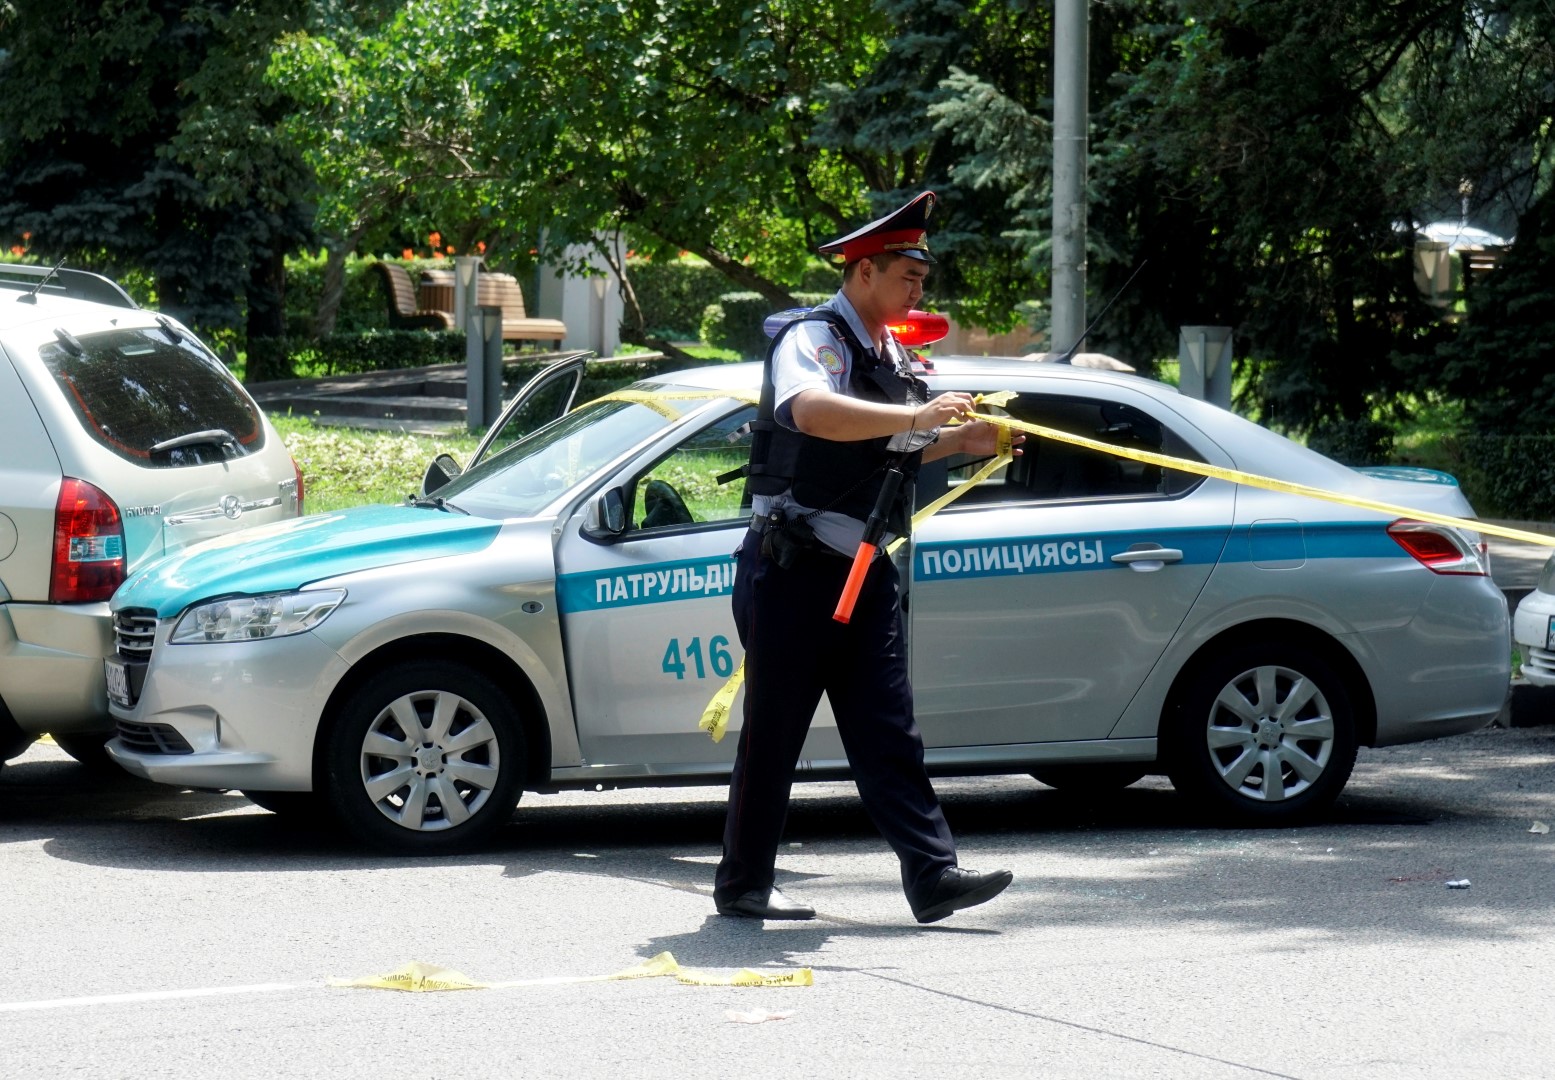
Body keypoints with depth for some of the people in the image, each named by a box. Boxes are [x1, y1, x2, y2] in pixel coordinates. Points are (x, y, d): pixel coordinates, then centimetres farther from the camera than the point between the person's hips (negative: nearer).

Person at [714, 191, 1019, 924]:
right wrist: (916, 416, -39)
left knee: (887, 732, 1)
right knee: (773, 733, 0)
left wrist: (961, 440, 15)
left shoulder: (891, 355, 16)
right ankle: (742, 884, 9)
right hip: (794, 571, -8)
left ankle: (932, 875, -5)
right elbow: (814, 413, -35)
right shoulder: (813, 340, -12)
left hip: (865, 575, 8)